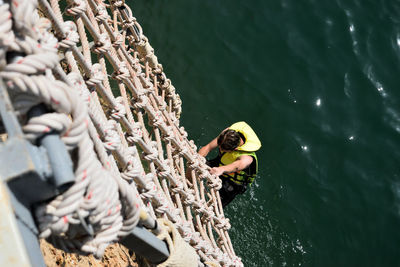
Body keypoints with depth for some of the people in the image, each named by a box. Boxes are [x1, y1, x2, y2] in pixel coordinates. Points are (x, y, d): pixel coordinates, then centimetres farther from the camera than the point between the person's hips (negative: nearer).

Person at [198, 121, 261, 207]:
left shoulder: (247, 157, -42)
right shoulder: (228, 132, -27)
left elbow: (238, 165, -64)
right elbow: (208, 147, -26)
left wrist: (221, 169, -84)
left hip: (233, 182, -5)